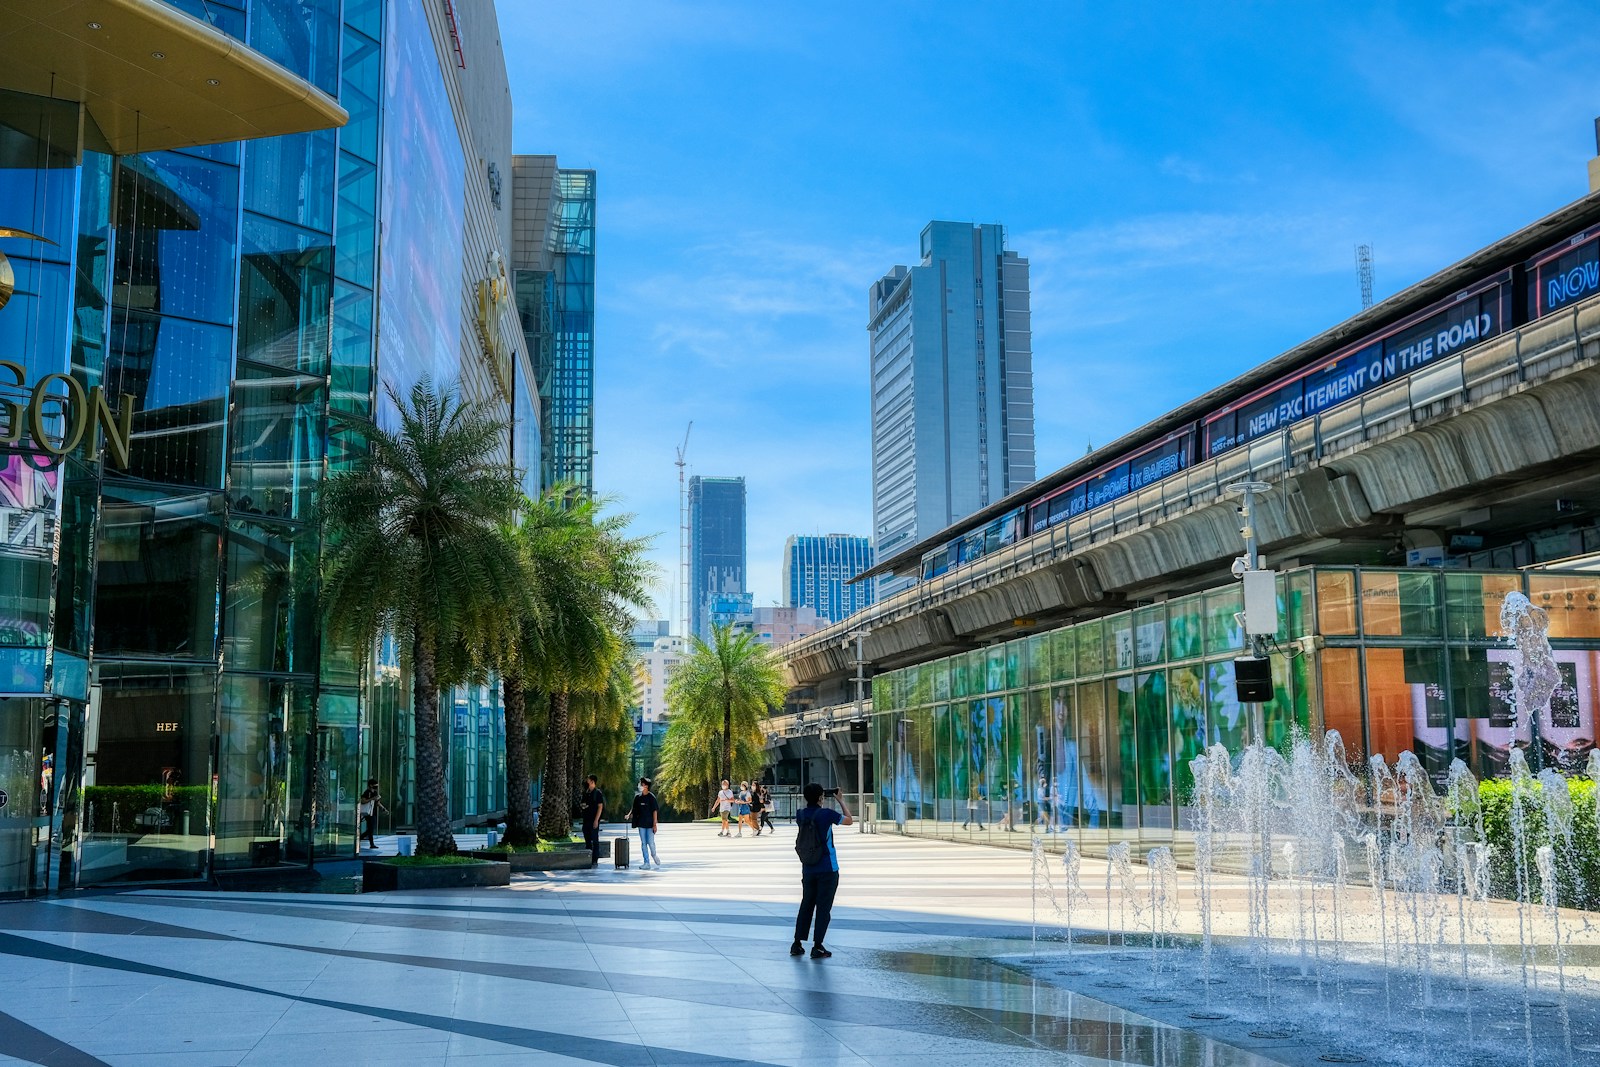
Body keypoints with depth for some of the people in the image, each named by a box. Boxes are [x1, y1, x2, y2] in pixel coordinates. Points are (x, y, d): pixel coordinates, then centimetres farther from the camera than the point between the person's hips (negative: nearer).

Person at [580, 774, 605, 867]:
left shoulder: (598, 793, -7)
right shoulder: (585, 792, 13)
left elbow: (600, 807, -11)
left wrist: (596, 820, -17)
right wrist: (582, 806, 0)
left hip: (594, 820, -7)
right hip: (586, 819, 7)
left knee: (595, 840, -4)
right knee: (587, 839, 10)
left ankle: (595, 861, -2)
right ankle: (588, 860, 17)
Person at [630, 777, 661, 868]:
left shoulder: (651, 797, -8)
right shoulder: (638, 797, 5)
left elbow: (655, 811, -9)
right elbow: (634, 809, 16)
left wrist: (655, 824, -12)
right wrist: (630, 815, -3)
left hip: (650, 824, -4)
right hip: (641, 824, 4)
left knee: (650, 842, -6)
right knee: (643, 843, 4)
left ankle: (654, 855, 24)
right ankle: (646, 863, 8)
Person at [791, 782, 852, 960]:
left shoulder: (800, 815, 0)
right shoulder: (827, 814, -14)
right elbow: (849, 820, 2)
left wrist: (813, 800, 19)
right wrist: (841, 801, 11)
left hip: (808, 870, 5)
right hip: (827, 870, -5)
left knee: (806, 905, 15)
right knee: (823, 908, 1)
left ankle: (797, 944, 16)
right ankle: (817, 947, 0)